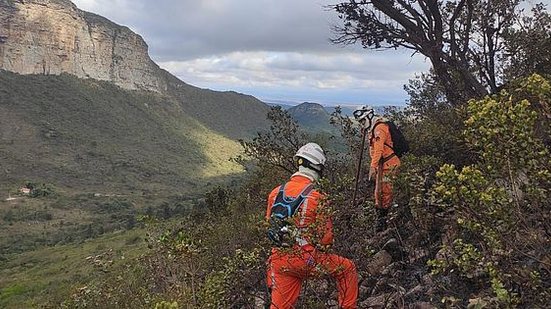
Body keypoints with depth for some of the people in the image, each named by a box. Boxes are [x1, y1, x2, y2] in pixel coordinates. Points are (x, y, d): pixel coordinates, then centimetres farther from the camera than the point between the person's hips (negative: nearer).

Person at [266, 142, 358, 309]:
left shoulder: (275, 192, 3)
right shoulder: (317, 197, -12)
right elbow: (326, 237, -8)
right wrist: (322, 248, 14)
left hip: (279, 259, 5)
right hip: (306, 258, -5)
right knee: (347, 269, 16)